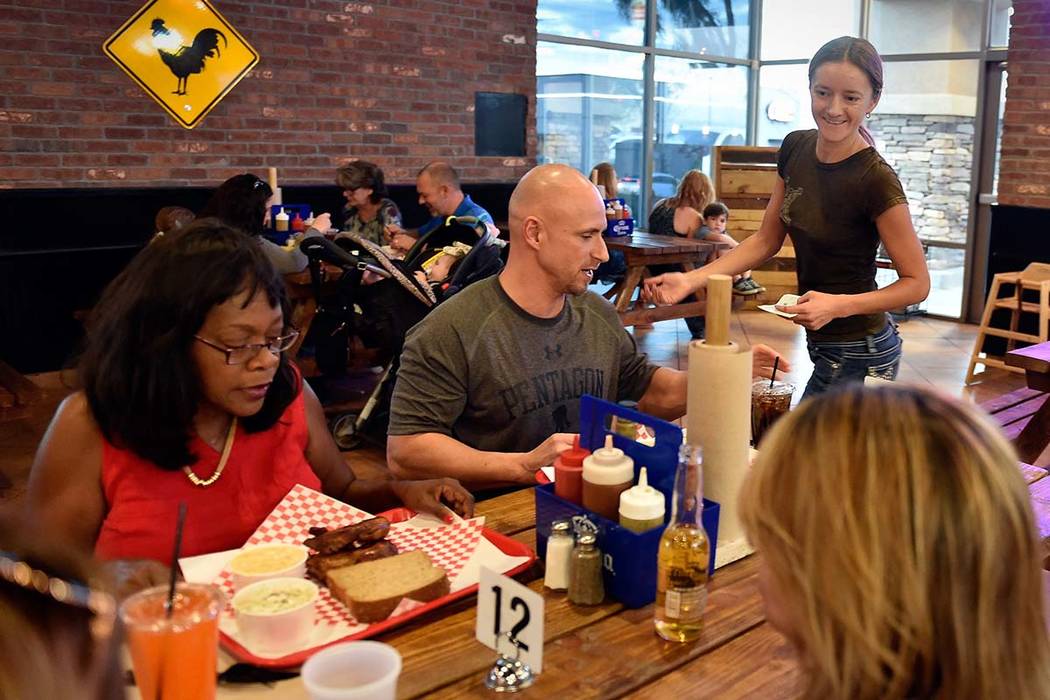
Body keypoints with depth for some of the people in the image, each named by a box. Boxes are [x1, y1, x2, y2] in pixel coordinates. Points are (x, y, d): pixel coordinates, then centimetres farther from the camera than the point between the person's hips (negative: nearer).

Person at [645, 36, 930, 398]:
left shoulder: (875, 181, -22)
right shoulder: (795, 148, -2)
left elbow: (917, 282, -14)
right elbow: (766, 240, 5)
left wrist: (839, 305, -29)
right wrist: (691, 280, -5)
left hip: (856, 357, -7)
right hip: (822, 344, 7)